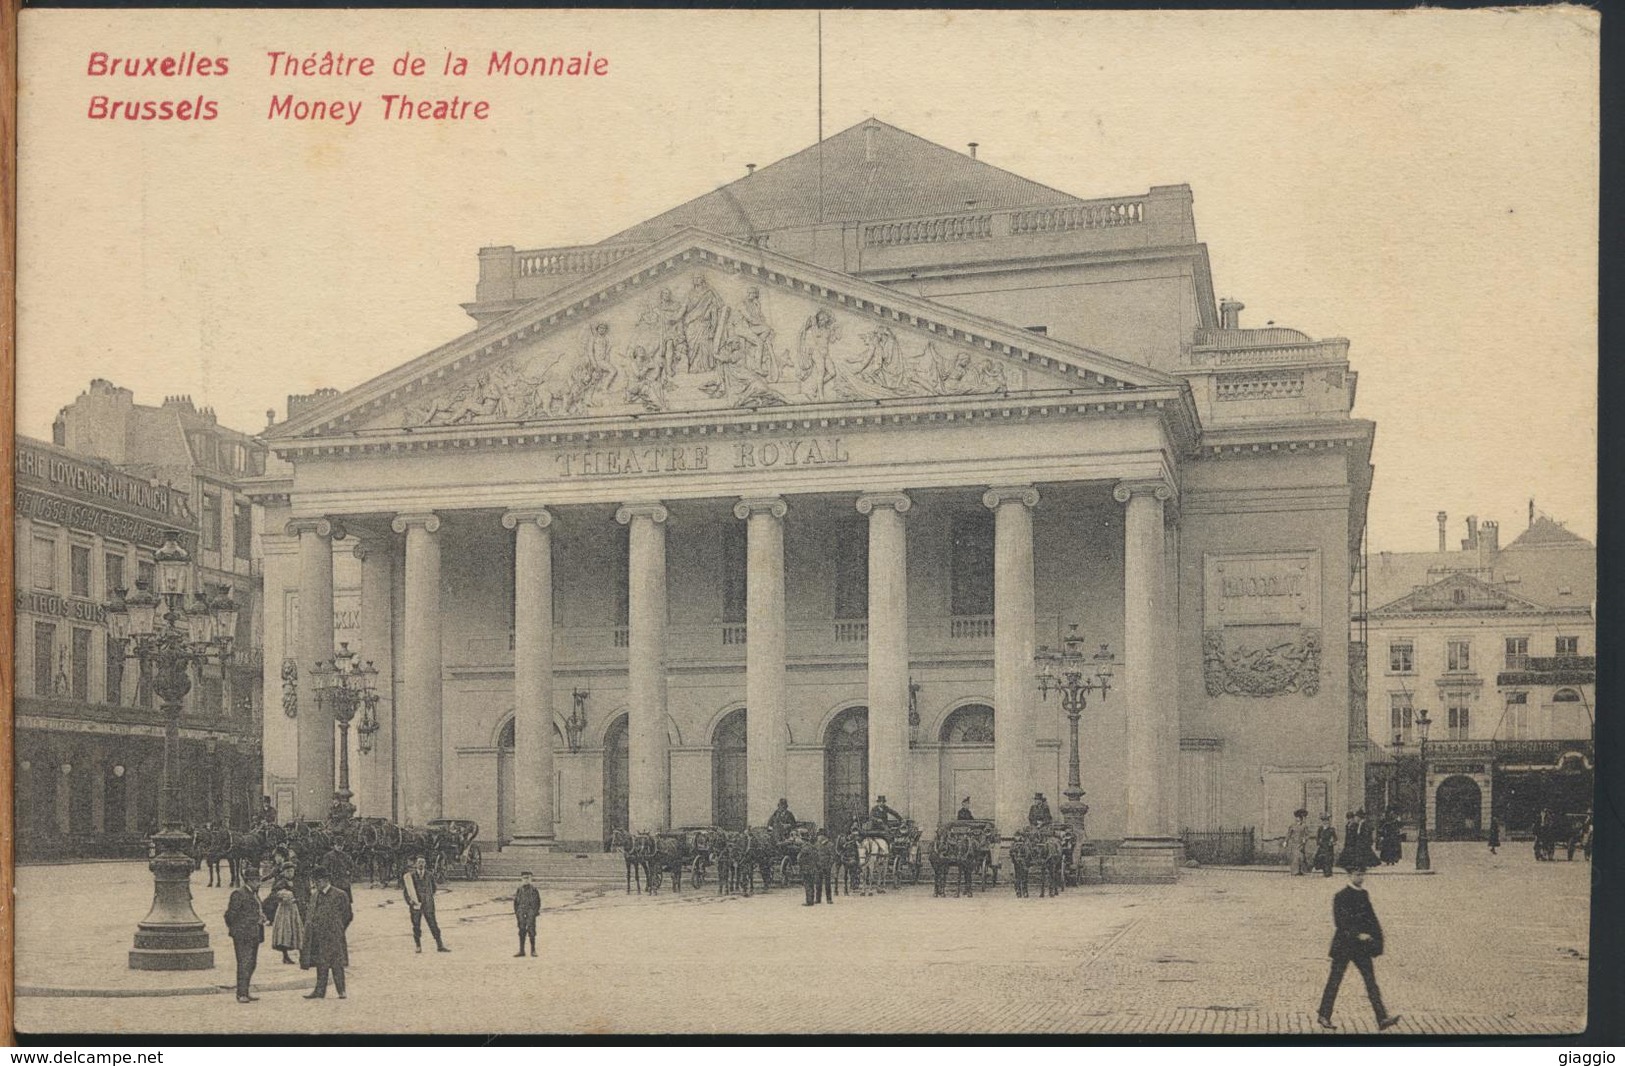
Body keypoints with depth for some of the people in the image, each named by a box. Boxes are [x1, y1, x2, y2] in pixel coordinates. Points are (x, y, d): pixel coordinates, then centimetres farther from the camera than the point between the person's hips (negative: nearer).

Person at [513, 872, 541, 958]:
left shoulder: (533, 889, 1)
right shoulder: (518, 890, 8)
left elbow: (538, 901, 4)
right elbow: (515, 902, 12)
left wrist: (537, 911, -3)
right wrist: (515, 913, 8)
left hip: (531, 913, -3)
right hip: (521, 913, 3)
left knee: (531, 931, -4)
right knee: (522, 932, 6)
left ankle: (533, 951, 3)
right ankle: (521, 951, 12)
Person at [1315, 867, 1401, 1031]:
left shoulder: (1364, 895, 12)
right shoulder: (1341, 897, -9)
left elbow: (1371, 917, 16)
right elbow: (1340, 922, -16)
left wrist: (1377, 935, 2)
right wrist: (1357, 935, -23)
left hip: (1361, 946, 6)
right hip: (1344, 945, -6)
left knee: (1371, 980, -2)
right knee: (1334, 981, 2)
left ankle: (1383, 1019, -8)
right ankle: (1323, 1015, 14)